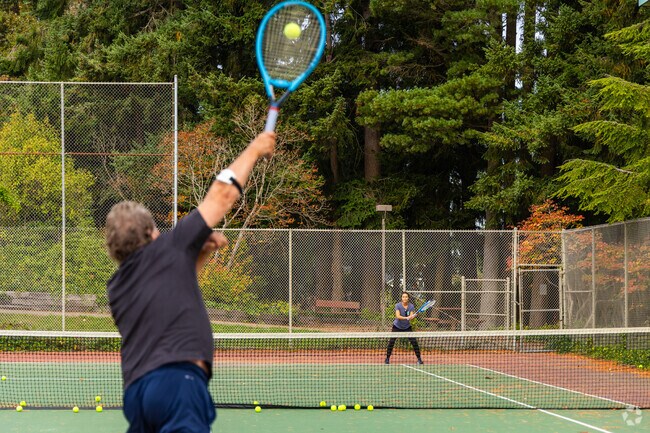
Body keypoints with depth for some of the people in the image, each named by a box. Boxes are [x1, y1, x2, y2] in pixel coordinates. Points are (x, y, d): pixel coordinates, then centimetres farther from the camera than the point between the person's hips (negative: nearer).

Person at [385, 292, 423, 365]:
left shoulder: (411, 306, -9)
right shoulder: (398, 305, -15)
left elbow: (411, 317, -17)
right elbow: (398, 316, -28)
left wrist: (412, 317, -40)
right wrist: (406, 318, -42)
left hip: (407, 327, 2)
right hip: (397, 326, -2)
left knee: (414, 342, -9)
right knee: (391, 342, -9)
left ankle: (419, 359, 1)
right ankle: (387, 358, 6)